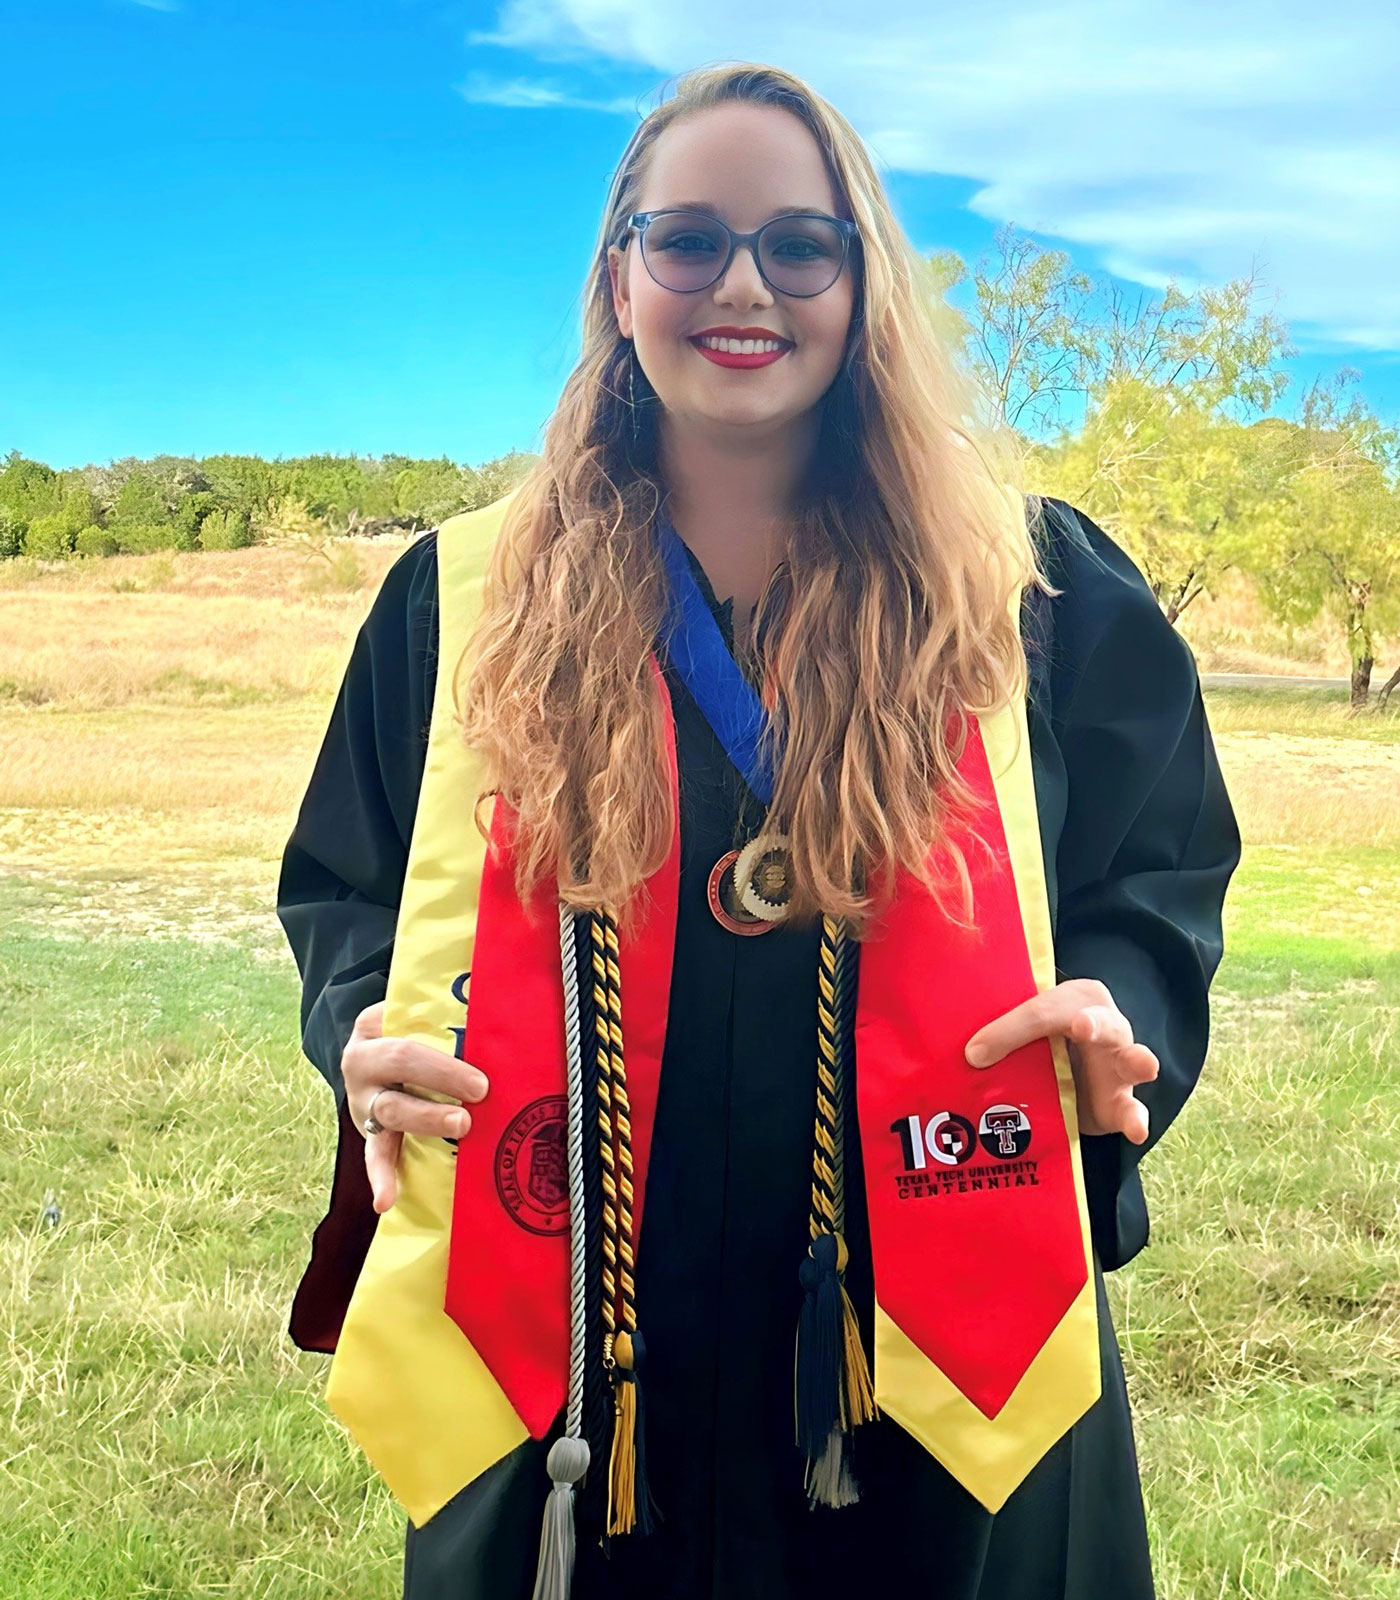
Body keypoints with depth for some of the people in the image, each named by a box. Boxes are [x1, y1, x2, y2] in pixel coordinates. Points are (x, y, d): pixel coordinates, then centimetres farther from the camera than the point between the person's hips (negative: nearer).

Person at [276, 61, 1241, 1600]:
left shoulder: (1039, 588, -1)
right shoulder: (467, 600, 2)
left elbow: (1158, 876, 5)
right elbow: (344, 889, 9)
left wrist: (1108, 1017, -16)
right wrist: (369, 1035, -12)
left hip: (937, 1341, 0)